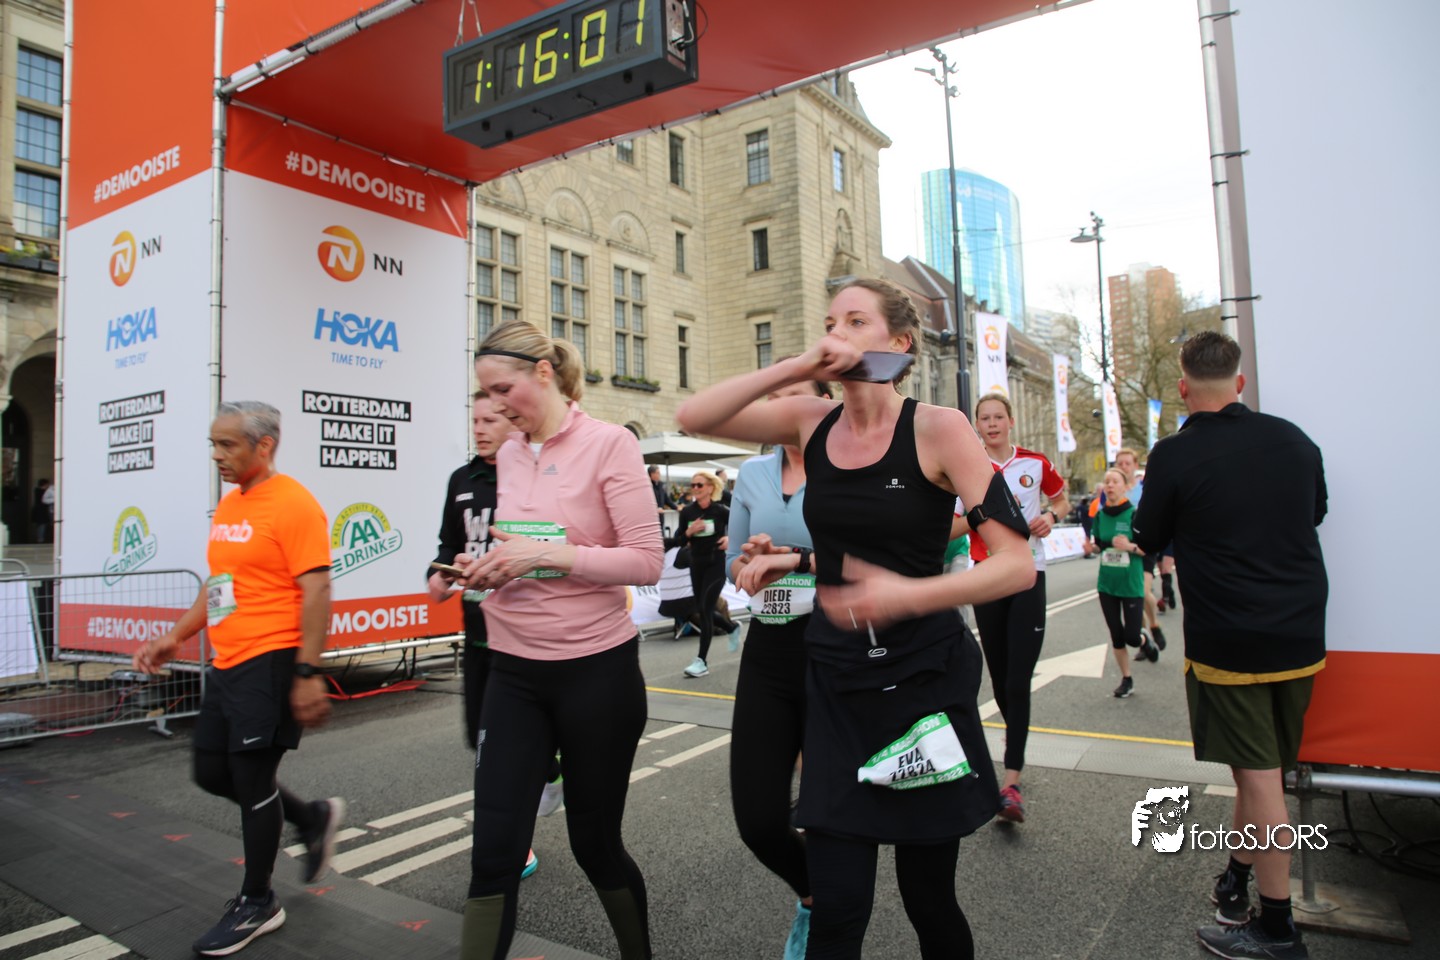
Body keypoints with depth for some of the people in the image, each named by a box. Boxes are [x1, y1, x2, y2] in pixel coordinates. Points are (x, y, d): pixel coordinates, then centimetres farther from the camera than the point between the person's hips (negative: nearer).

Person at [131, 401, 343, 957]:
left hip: (269, 664, -9)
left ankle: (257, 904, 21)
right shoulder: (228, 505, 13)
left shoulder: (293, 504, -15)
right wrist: (176, 636, 15)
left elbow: (316, 592, -19)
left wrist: (307, 673, -21)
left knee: (251, 780, 1)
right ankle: (315, 818, 34)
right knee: (212, 774, 15)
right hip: (225, 663, 9)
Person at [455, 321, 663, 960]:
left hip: (596, 668, -4)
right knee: (493, 854, 1)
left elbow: (646, 561, -15)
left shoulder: (609, 444, -10)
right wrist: (487, 571, -1)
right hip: (514, 672, 5)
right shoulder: (509, 455, 8)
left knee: (595, 843, 12)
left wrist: (544, 554, -22)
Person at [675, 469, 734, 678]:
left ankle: (702, 661, -4)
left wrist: (730, 538, -20)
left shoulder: (721, 510, -11)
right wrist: (689, 531, -16)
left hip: (717, 564, -5)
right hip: (696, 565, 5)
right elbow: (679, 542, 2)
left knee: (705, 610, -11)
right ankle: (733, 628, 43)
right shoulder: (687, 511, -1)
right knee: (702, 610, 13)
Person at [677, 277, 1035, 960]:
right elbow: (693, 417, -4)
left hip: (924, 679, -2)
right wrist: (796, 367, -12)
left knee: (928, 897, 13)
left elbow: (1017, 564, -14)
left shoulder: (936, 429, -9)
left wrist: (909, 595, -29)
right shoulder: (813, 422, 3)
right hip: (834, 680, 3)